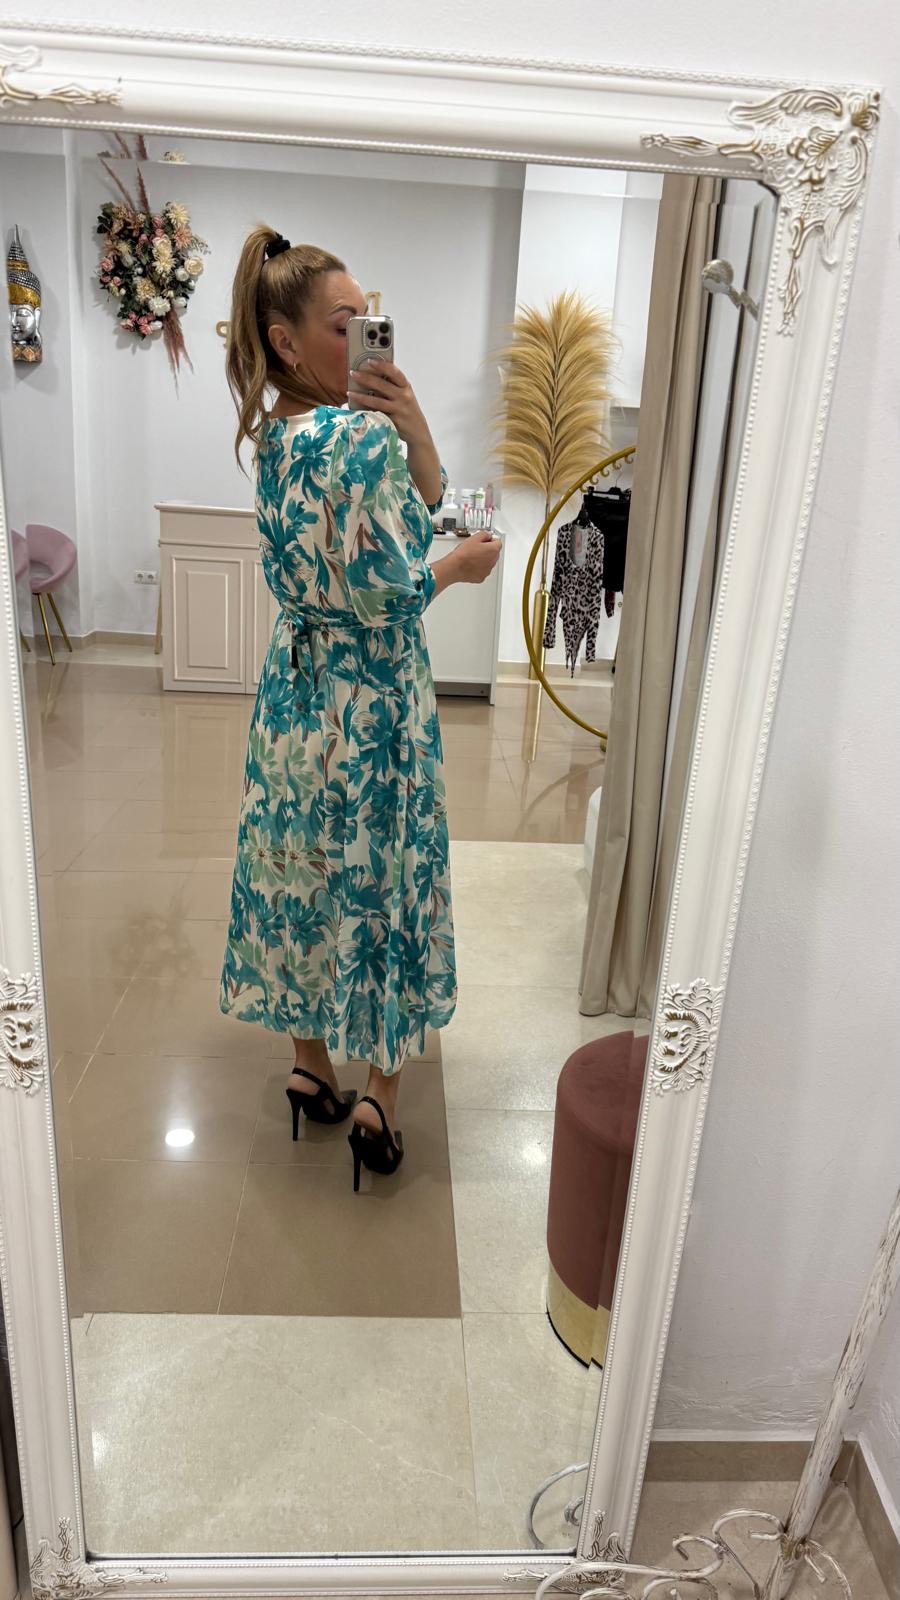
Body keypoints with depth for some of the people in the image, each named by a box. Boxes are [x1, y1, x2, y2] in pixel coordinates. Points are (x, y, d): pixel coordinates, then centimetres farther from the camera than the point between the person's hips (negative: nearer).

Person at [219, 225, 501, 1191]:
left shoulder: (274, 432, 7)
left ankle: (310, 1065, 34)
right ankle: (379, 1095, 20)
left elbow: (423, 504, 5)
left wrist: (414, 435, -11)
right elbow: (392, 591, -22)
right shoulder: (362, 434, -20)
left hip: (294, 687, 8)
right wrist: (461, 566, -4)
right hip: (369, 702, -8)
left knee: (299, 873, 16)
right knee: (380, 882, 7)